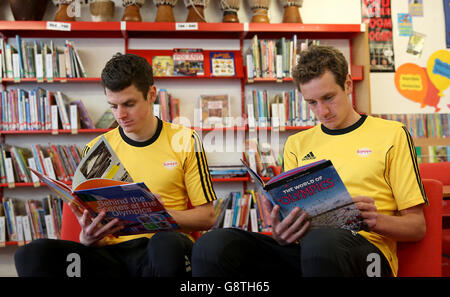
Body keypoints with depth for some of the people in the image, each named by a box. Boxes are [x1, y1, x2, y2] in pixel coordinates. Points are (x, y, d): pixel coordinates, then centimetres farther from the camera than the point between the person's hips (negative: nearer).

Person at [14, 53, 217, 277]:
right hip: (114, 249, 3)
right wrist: (88, 237, -13)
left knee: (166, 244, -42)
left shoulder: (184, 141, 6)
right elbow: (90, 222, 12)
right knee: (32, 254, -26)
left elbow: (206, 217, 6)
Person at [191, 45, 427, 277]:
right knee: (213, 244, -26)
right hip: (301, 248, 3)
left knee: (319, 241, -42)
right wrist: (281, 234, -8)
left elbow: (417, 226, 10)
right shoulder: (297, 144, 21)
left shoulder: (391, 134, 10)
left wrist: (377, 220, -12)